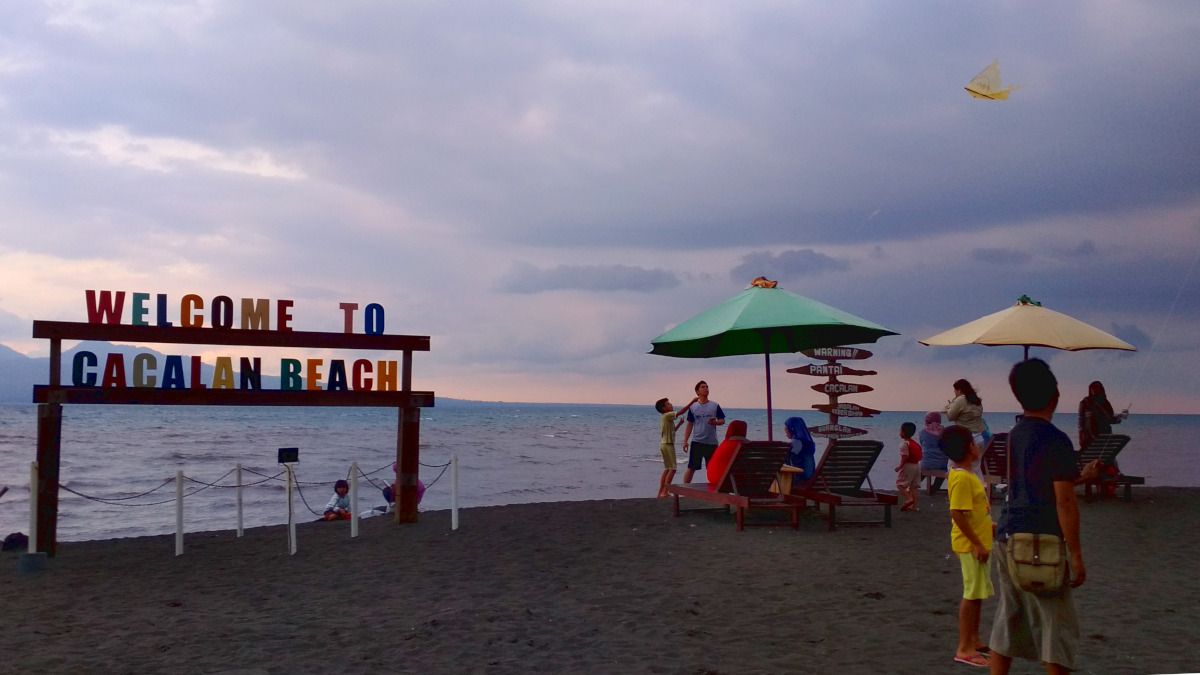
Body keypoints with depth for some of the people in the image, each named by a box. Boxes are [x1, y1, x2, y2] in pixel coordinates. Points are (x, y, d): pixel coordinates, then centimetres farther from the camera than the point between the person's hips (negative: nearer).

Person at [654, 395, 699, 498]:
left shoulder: (666, 417, 16)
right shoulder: (667, 415, -13)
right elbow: (681, 412, -22)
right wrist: (692, 401, -20)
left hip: (664, 444, 10)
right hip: (668, 444, -10)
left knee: (667, 469, 13)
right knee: (672, 468, -9)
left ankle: (660, 492, 14)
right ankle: (664, 492, -12)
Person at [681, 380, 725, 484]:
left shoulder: (715, 406, 4)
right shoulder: (693, 407, 4)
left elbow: (722, 421, 7)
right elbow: (689, 425, 7)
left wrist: (715, 422, -16)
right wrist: (685, 441, 1)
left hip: (712, 443, 1)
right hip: (696, 442, -1)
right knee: (691, 468, -1)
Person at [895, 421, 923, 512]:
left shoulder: (904, 443, -15)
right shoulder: (915, 443, 12)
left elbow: (905, 456, -21)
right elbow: (920, 456, 12)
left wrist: (900, 466, -16)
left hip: (907, 466, -8)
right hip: (917, 465, 8)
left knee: (900, 484, 1)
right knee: (913, 486, 11)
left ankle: (908, 498, -16)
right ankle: (914, 505, 12)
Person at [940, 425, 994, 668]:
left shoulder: (967, 474, 11)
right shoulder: (962, 478, -21)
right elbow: (957, 515, -25)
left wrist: (989, 527, 23)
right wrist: (977, 544, -23)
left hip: (977, 542, 10)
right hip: (971, 545, -10)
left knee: (977, 593, 17)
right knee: (972, 594, -6)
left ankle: (974, 640, 28)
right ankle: (964, 648, -1)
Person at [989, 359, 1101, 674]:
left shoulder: (1015, 435, 10)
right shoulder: (1056, 440, -13)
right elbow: (1064, 502, -15)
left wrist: (1080, 476, 32)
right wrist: (1076, 556, -11)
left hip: (1007, 538, 7)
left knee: (1007, 622, 13)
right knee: (1058, 626, 3)